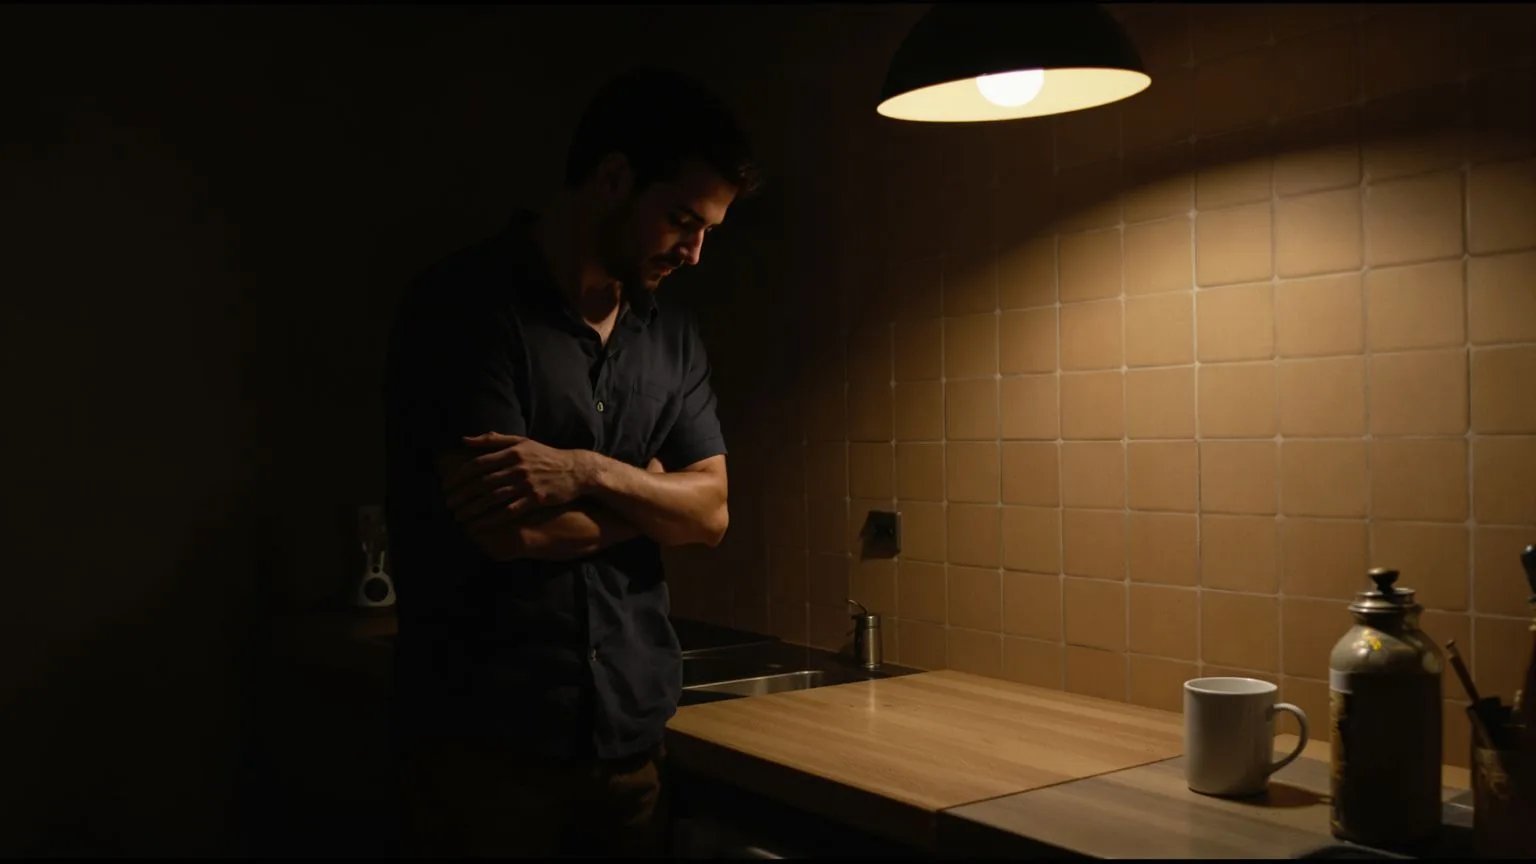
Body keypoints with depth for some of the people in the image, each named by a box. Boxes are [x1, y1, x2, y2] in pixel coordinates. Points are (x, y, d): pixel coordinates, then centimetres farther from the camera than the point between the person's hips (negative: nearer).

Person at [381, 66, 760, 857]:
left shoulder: (671, 334, 8)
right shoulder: (465, 305, -11)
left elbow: (711, 511, 2)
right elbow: (509, 528, -18)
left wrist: (591, 474, -16)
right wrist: (652, 494, -3)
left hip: (633, 735, 5)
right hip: (487, 740, -5)